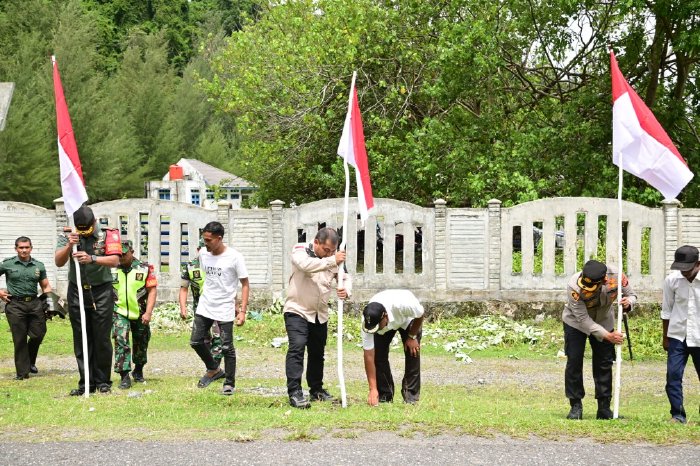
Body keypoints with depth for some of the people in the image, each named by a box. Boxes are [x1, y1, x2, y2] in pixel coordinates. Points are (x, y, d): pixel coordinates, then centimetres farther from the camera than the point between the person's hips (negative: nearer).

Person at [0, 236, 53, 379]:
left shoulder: (39, 265, 11)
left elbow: (46, 286, 16)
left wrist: (50, 298, -2)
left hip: (35, 304, 2)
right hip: (15, 305, -2)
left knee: (38, 335, -1)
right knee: (20, 339, -2)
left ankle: (31, 362, 25)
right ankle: (22, 372, 5)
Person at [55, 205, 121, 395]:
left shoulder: (107, 235, -3)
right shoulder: (68, 237, 3)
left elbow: (114, 260, -16)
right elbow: (58, 262, -8)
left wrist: (92, 258, -32)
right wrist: (69, 246, -26)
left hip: (101, 292, -2)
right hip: (77, 292, 2)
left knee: (102, 339, -1)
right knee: (81, 341, 3)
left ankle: (103, 382, 7)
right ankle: (86, 383, 7)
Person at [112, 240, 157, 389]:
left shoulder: (145, 269, -4)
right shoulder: (112, 270, 1)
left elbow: (152, 291, -6)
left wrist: (148, 313, -14)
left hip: (140, 314, 0)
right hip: (120, 313, 0)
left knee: (141, 343, 14)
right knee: (120, 340, -18)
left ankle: (138, 371, 38)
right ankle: (125, 376, -18)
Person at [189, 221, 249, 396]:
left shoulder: (234, 257, -12)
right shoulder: (203, 255, 2)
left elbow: (245, 285, -8)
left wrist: (242, 311, -14)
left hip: (225, 309, -5)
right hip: (204, 307, 5)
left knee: (227, 347, -2)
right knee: (195, 341, 5)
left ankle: (229, 383, 11)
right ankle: (213, 370, 28)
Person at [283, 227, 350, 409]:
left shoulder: (333, 258, 5)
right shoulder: (300, 251, -11)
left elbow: (346, 277, 6)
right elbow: (306, 265, -32)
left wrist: (346, 290, -17)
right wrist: (332, 261, -33)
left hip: (320, 314, 6)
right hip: (297, 311, -6)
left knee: (317, 353, 14)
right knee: (297, 347, -20)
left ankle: (316, 390, 30)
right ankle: (295, 392, -23)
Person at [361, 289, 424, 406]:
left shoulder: (404, 304, -47)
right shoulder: (367, 322, -38)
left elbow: (420, 315, -21)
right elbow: (369, 356, -33)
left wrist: (412, 337, -14)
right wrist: (373, 389, -34)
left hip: (408, 319, -1)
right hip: (385, 326, 1)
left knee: (412, 353, -14)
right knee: (378, 355, -13)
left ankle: (411, 396, -5)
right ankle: (384, 396, 1)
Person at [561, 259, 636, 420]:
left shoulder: (617, 277, -31)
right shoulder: (574, 286, -37)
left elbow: (631, 295, -10)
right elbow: (582, 319, -31)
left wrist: (628, 302, -35)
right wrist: (607, 336, -33)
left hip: (604, 322, 2)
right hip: (575, 322, -2)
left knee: (604, 364, 1)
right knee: (574, 362, -4)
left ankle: (604, 408, 8)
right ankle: (576, 406, 6)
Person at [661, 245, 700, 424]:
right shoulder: (672, 280, -4)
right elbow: (666, 311, 7)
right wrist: (665, 338, 11)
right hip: (678, 336, 2)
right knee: (673, 375, -7)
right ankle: (677, 415, 0)